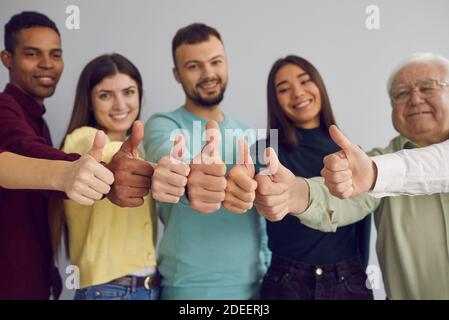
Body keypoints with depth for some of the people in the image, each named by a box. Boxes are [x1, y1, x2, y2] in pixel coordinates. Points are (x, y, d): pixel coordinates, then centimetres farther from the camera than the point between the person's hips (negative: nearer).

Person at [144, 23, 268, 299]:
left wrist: (268, 264, 6)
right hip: (191, 287, -4)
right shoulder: (164, 125, -11)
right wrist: (189, 184, -55)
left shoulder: (247, 133, 6)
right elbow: (167, 156, -34)